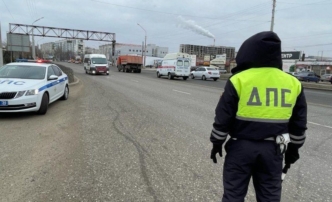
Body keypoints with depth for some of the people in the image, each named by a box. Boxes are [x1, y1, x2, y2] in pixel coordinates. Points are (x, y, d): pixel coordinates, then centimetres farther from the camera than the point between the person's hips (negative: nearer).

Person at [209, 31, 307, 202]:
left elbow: (223, 117, -8)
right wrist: (293, 148, 21)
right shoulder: (293, 83, 1)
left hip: (241, 146, -3)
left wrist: (217, 143, 4)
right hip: (273, 149, 4)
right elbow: (299, 123, 9)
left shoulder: (239, 80, -12)